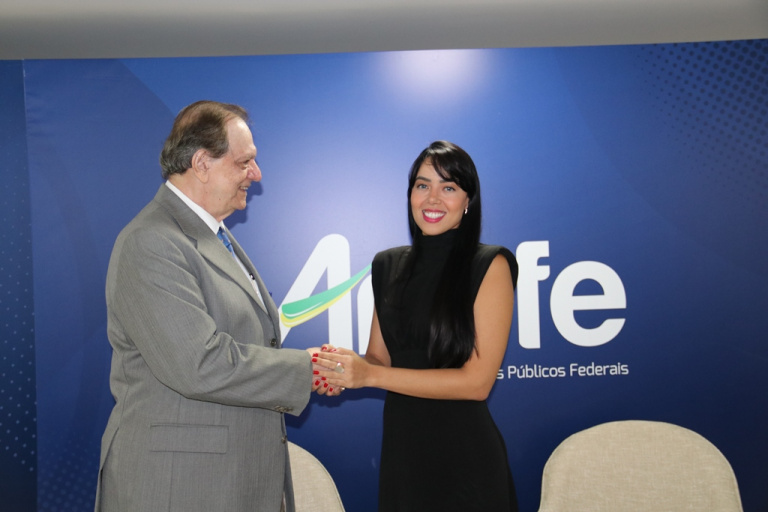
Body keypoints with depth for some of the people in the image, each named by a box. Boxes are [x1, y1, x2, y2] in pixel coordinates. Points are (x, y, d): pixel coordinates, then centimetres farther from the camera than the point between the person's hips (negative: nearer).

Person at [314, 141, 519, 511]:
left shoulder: (490, 266, -10)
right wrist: (341, 370, -13)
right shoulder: (388, 266, 6)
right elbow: (379, 357, 10)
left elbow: (477, 381, -15)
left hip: (462, 451, -4)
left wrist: (370, 375, -20)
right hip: (400, 444, 5)